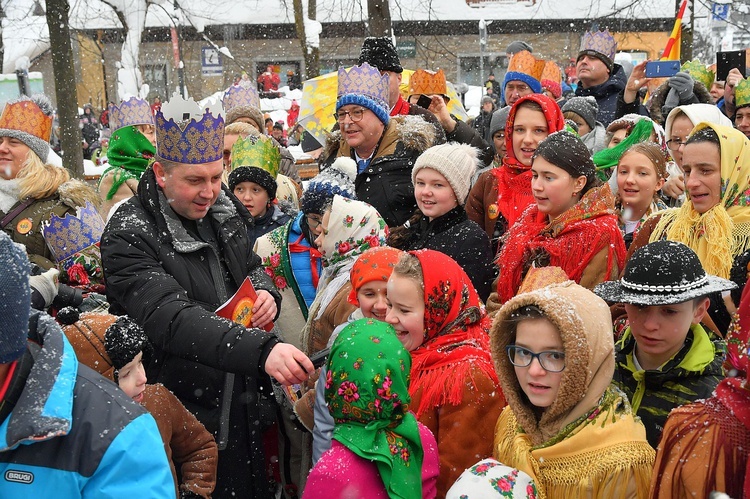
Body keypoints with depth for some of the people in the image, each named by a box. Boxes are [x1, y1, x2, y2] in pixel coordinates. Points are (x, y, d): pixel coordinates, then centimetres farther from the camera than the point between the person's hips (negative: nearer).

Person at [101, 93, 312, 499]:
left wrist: (265, 290, -7)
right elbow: (174, 319, -34)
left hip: (240, 401, 6)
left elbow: (252, 265, 18)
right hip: (180, 416, -6)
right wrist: (262, 351, -47)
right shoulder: (129, 237, -21)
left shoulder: (223, 209, 1)